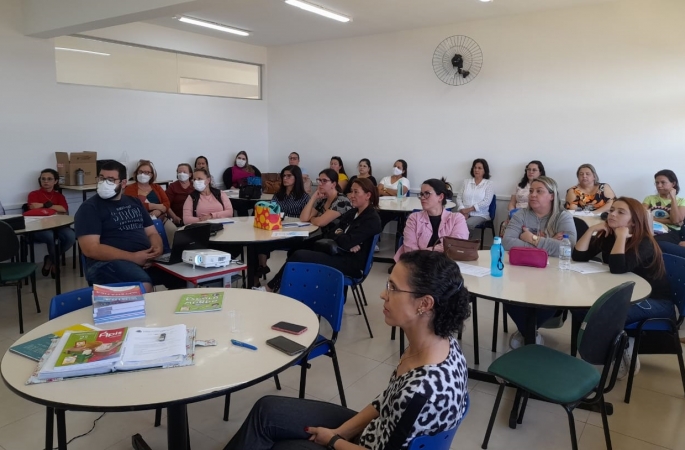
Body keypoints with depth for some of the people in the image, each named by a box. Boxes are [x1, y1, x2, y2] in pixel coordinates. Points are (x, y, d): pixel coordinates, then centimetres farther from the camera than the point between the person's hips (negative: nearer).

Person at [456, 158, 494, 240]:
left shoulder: (488, 184, 4)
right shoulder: (466, 182, 14)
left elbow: (486, 202, -7)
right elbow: (459, 197, 8)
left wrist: (469, 209, -14)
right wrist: (463, 211, -10)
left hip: (480, 215, -3)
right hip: (464, 213, 3)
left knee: (467, 225, -34)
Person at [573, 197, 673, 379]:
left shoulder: (644, 243, -21)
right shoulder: (607, 236, 0)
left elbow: (617, 268, -37)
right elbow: (578, 256, -10)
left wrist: (622, 236, -31)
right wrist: (592, 229, -17)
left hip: (656, 303, -7)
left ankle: (626, 356, -2)